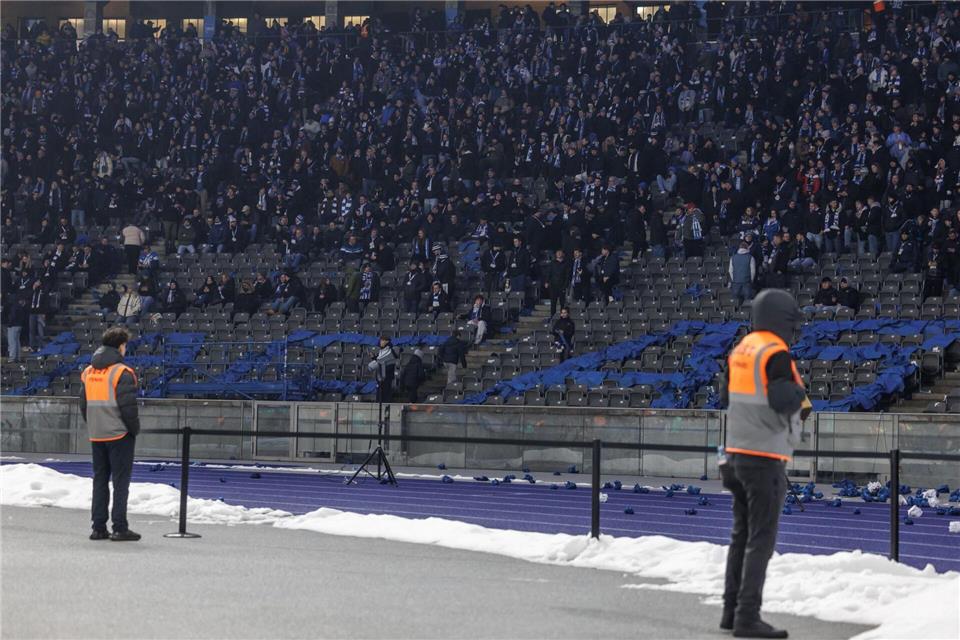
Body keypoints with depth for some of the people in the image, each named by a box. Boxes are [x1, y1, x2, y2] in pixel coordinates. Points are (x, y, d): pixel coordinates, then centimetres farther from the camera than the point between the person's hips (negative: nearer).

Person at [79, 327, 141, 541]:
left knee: (100, 479, 12)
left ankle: (98, 527, 12)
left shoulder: (88, 372, 9)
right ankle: (120, 528, -3)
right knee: (120, 480, -1)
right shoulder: (122, 373, -13)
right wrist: (135, 428, -3)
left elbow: (83, 405, 13)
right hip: (119, 435, -6)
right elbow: (128, 406, -17)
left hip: (96, 435, 6)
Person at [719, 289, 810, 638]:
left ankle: (732, 610, 19)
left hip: (736, 453, 8)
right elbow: (783, 400, -26)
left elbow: (726, 397, 19)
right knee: (761, 540, -5)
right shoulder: (775, 354, -15)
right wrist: (800, 393, -5)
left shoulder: (740, 350, 10)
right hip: (765, 458, -8)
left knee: (741, 536, 15)